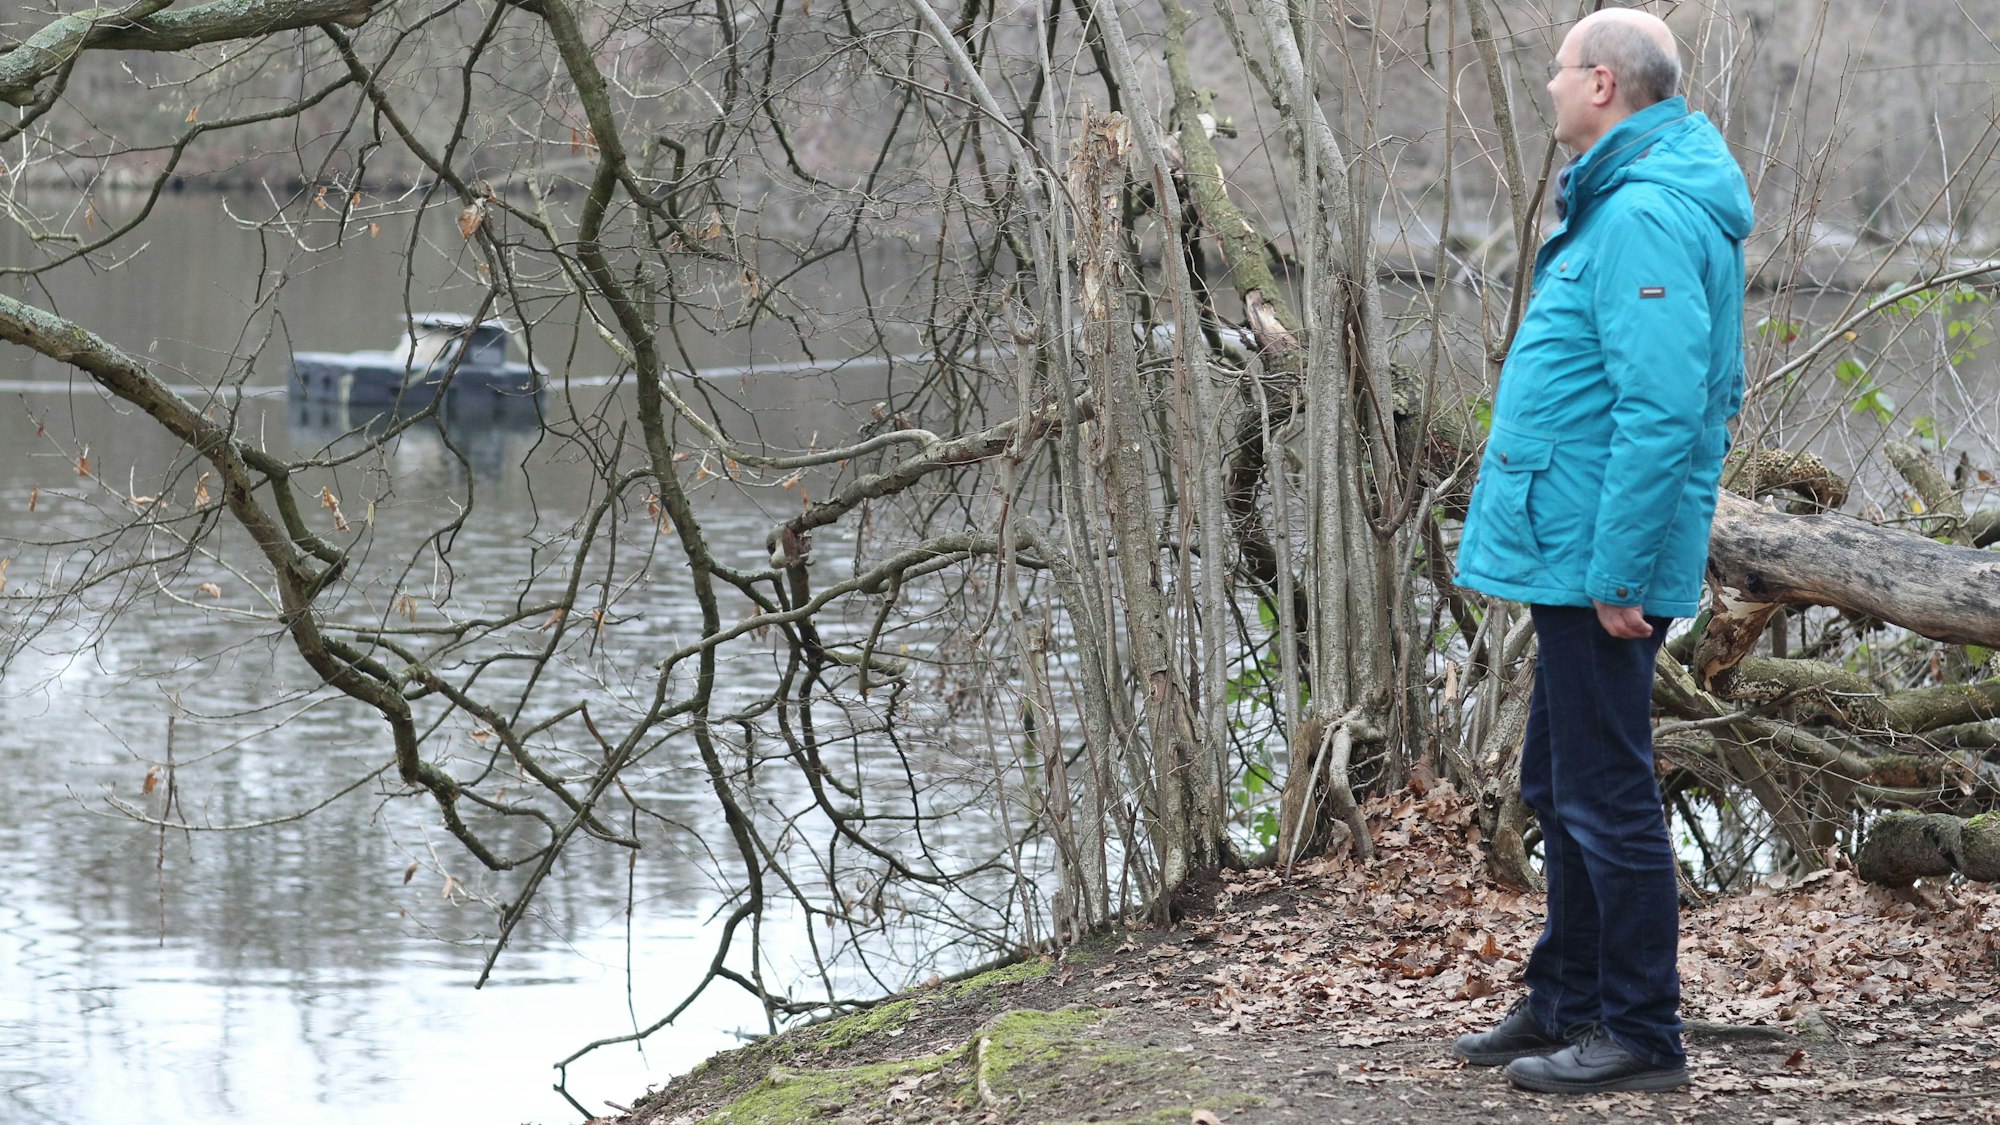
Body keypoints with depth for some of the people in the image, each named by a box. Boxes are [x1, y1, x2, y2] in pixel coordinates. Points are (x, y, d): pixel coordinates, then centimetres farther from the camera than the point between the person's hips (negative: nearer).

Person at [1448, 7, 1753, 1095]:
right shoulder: (1620, 200, 16)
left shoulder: (1646, 215, -19)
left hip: (1598, 558, -11)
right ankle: (1566, 1003, 28)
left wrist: (1619, 571, -24)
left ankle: (1643, 1035, 4)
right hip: (1578, 554, 11)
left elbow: (1660, 412, -25)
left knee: (1605, 797, -4)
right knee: (1560, 786, 18)